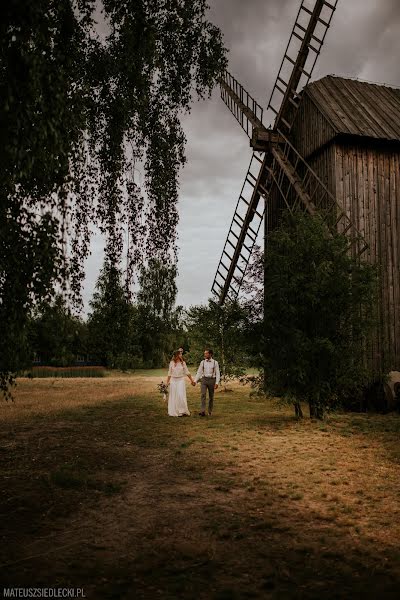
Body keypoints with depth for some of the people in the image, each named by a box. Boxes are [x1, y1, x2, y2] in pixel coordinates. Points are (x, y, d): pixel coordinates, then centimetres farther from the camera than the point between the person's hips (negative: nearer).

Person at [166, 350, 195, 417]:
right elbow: (169, 373, 6)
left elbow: (187, 372, 7)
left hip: (181, 380, 0)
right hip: (173, 380, 0)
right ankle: (174, 412, 15)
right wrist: (167, 382, 3)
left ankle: (183, 412, 2)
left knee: (181, 396, -8)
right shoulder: (172, 363, 1)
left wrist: (192, 380, 6)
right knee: (173, 397, 4)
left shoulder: (183, 363, 2)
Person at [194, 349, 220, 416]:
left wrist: (217, 383, -12)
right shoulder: (202, 362, 6)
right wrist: (195, 381, -2)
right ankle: (203, 411, -20)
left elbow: (217, 374, -2)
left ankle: (210, 411, 22)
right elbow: (199, 372, 8)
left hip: (212, 380, -1)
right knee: (203, 394, -14)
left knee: (211, 396, 7)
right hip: (204, 379, 1)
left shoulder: (215, 362, -1)